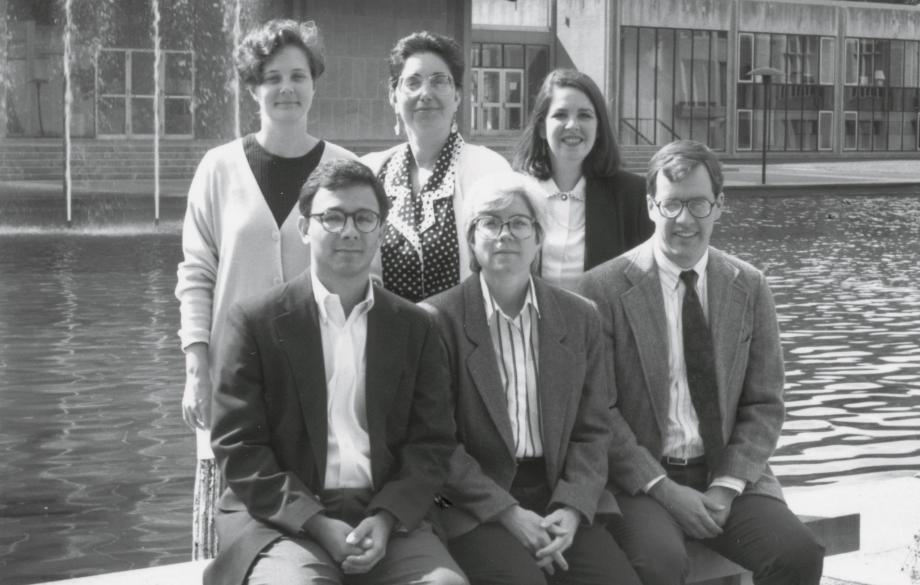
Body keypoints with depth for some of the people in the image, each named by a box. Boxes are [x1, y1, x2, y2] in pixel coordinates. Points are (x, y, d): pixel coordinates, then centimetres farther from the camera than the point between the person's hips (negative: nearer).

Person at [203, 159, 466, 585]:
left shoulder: (415, 327, 11)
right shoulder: (256, 322, 2)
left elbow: (432, 442, 7)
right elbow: (237, 445, -3)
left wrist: (386, 518, -10)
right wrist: (316, 523, -13)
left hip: (386, 515, 3)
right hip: (281, 517, -2)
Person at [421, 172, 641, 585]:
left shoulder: (580, 319, 11)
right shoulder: (438, 319, -2)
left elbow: (592, 431, 9)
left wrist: (570, 509, -8)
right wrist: (508, 512, -14)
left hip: (563, 500, 4)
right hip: (475, 507, -3)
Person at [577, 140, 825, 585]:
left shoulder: (750, 288, 6)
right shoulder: (603, 289, -5)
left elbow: (763, 406, 7)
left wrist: (727, 485, -8)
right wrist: (662, 488, -15)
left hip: (727, 472, 3)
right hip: (639, 477, -3)